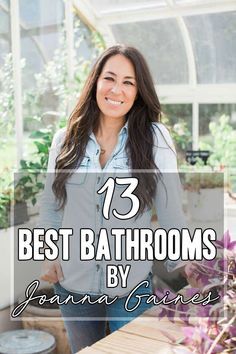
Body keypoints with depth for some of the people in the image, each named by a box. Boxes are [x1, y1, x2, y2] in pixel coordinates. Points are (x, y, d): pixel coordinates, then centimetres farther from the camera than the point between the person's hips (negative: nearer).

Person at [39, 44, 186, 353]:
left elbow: (170, 211, -9)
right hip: (72, 283, 3)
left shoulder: (155, 139, -12)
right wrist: (49, 254, -1)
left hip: (133, 285, -2)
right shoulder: (66, 139, -3)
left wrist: (178, 270, -8)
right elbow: (51, 204, 7)